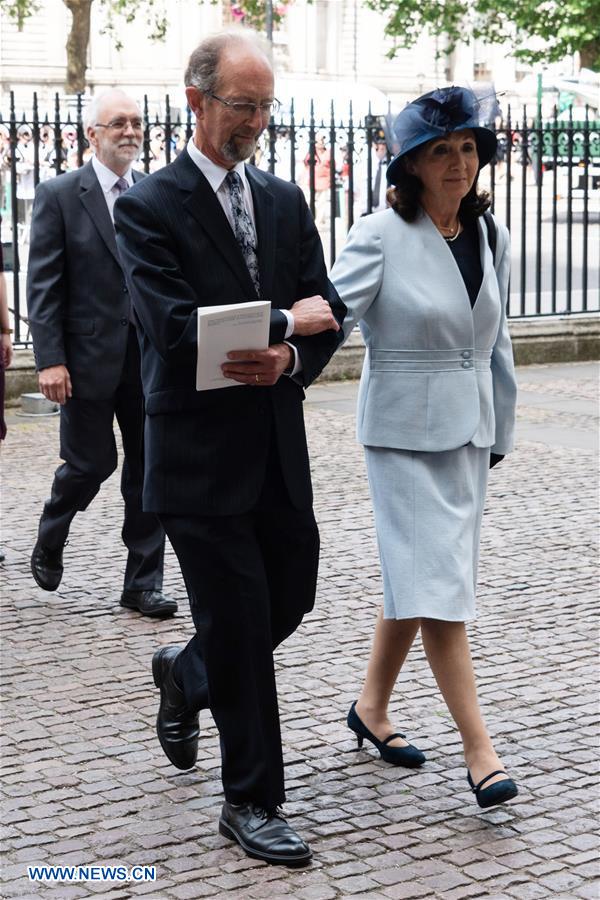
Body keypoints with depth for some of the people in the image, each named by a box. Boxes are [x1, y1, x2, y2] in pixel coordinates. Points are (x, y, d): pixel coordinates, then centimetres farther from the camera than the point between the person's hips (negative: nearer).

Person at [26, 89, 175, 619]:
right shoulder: (59, 195, -3)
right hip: (89, 358, -3)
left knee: (149, 472, 5)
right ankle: (50, 540, 33)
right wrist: (50, 360, -14)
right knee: (92, 462, 3)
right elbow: (43, 286, -7)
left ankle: (143, 584, 14)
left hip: (153, 358, 4)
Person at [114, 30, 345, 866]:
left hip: (278, 449, 6)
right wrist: (287, 321, -13)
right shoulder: (148, 207, -9)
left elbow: (326, 312, 7)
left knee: (291, 598, 13)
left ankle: (185, 675, 43)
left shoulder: (286, 201, 10)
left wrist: (290, 359, -15)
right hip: (200, 454, -6)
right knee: (238, 622, 1)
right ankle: (252, 802, 16)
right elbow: (176, 329, -20)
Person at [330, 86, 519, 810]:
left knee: (416, 580, 13)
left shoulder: (488, 237, 8)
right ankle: (479, 751, -5)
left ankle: (371, 709, 30)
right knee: (438, 584, -8)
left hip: (468, 430, 6)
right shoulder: (382, 237, -11)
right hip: (404, 431, -6)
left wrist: (500, 431, 18)